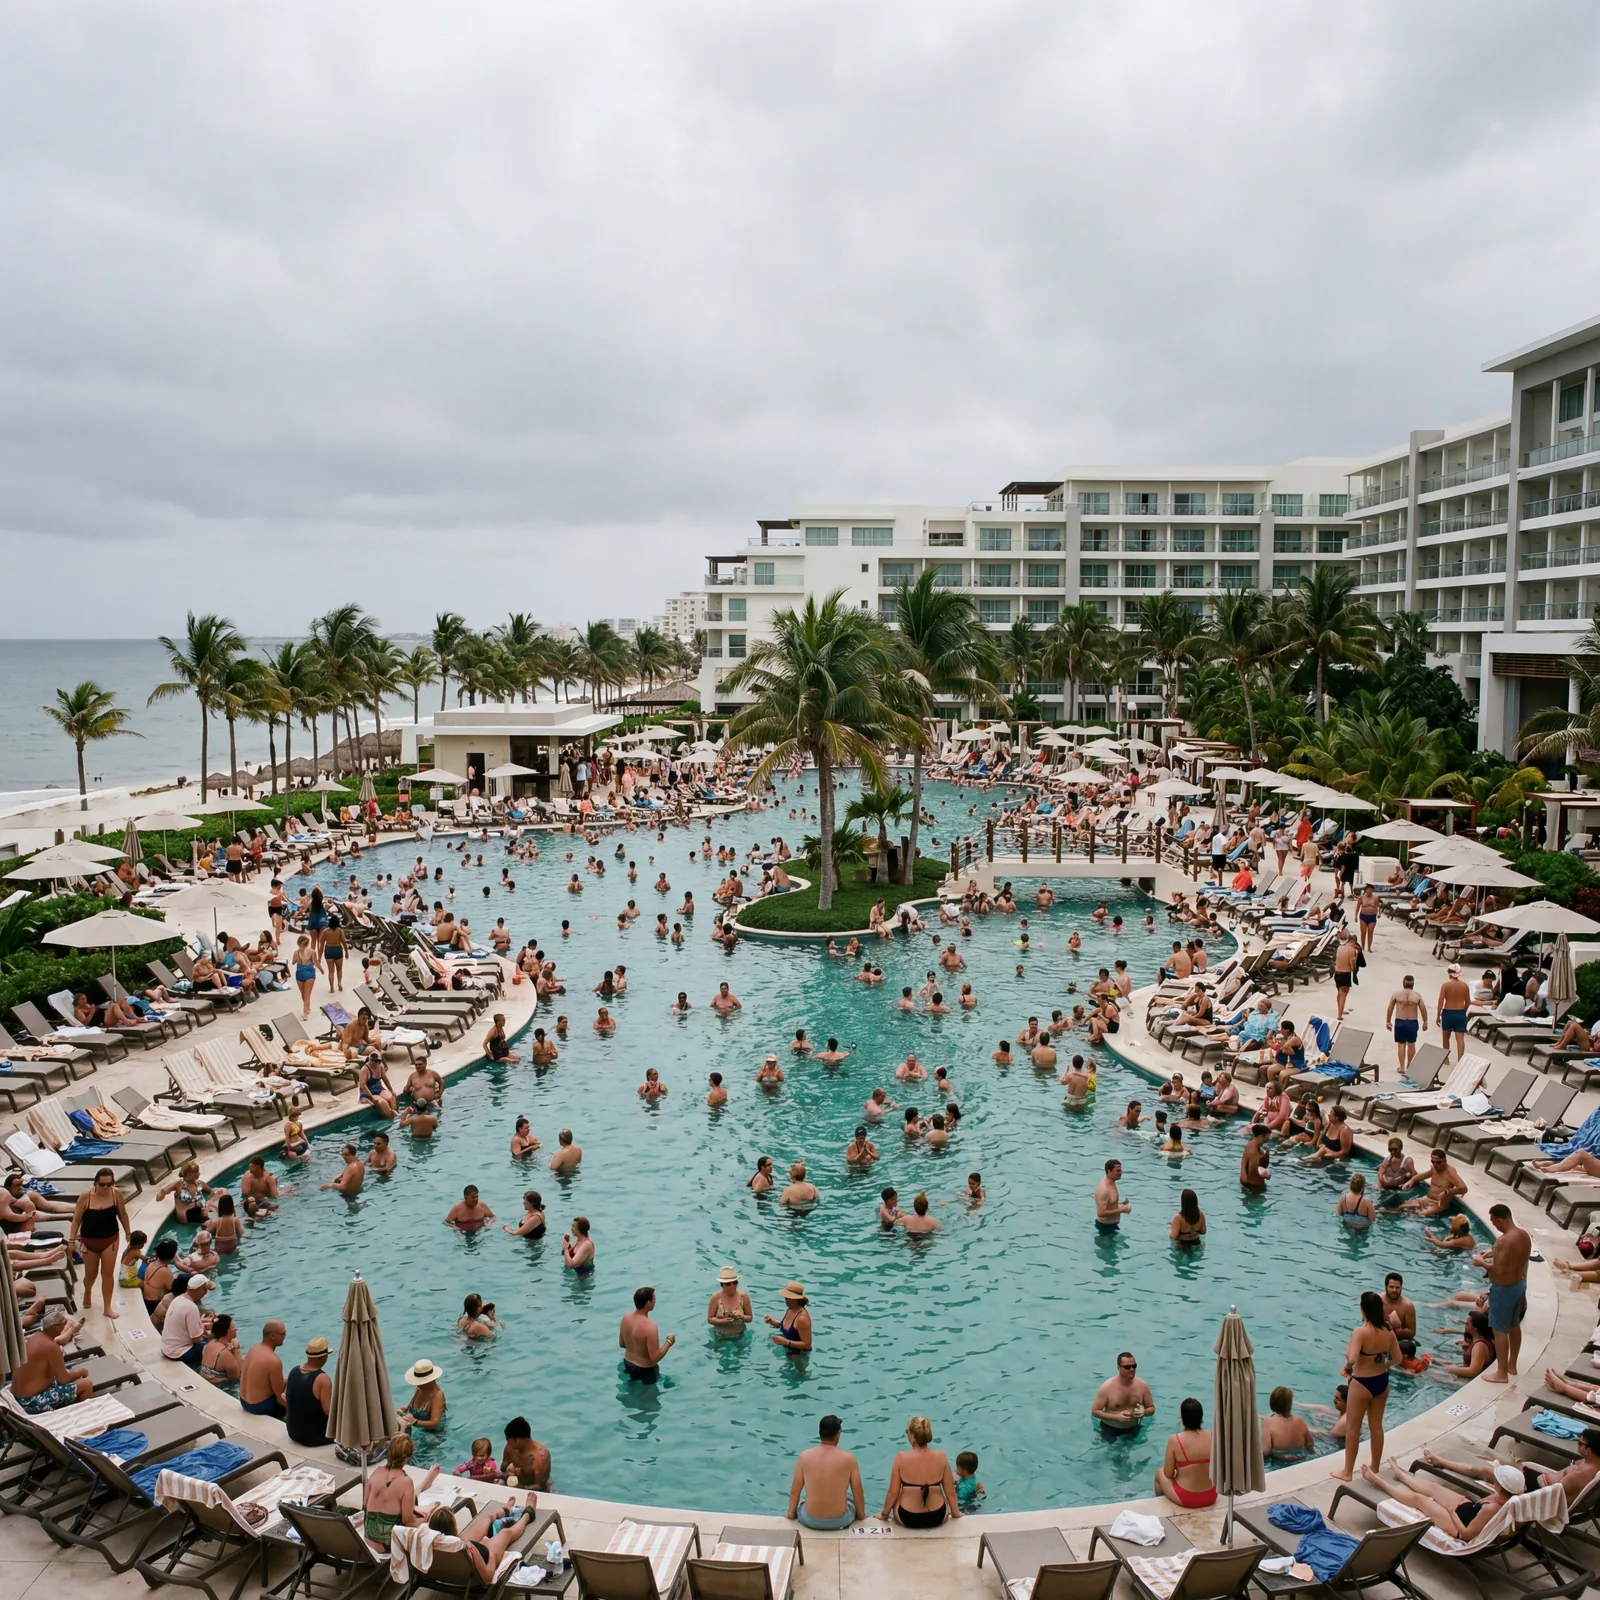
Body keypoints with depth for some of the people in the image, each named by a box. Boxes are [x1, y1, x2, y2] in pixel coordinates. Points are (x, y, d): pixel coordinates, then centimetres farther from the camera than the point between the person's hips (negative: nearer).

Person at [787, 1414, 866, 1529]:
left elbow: (794, 1491, 0)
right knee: (856, 1497, 32)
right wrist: (861, 1515, 17)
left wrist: (791, 1513, 18)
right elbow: (858, 1493, -2)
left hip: (810, 1520, 1)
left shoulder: (804, 1456, -10)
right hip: (840, 1521, -1)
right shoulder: (848, 1458, -13)